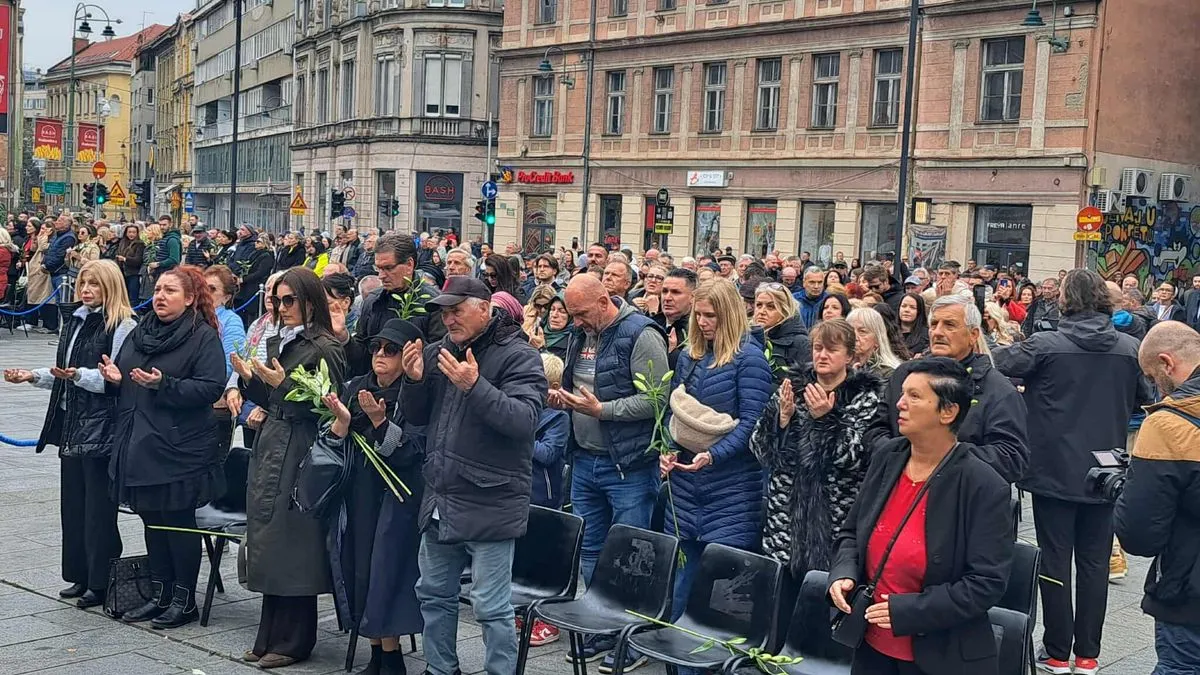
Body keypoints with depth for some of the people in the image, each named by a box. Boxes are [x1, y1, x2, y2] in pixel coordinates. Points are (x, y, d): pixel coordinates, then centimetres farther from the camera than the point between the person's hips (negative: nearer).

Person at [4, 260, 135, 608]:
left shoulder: (123, 326, -12)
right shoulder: (76, 321, 13)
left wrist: (78, 375, -29)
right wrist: (33, 376, 8)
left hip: (102, 430, -8)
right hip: (72, 425, 8)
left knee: (98, 508, -1)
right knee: (72, 504, 12)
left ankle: (101, 582, 8)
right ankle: (81, 576, 22)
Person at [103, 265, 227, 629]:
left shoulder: (204, 337, -8)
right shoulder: (140, 333, 14)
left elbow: (210, 388, -17)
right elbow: (121, 376, 22)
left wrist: (164, 385, -25)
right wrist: (114, 378, -1)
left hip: (179, 448, -7)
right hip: (137, 445, 7)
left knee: (178, 522, 1)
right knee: (152, 520, 13)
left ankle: (184, 600, 12)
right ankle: (160, 595, 24)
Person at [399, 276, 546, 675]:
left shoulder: (518, 356, -10)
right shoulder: (440, 352, 9)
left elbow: (524, 420, -22)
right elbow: (417, 417, 14)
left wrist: (475, 386, -32)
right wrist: (415, 380, -6)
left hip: (489, 504, -7)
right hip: (441, 500, 7)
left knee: (491, 607, -3)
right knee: (434, 595, 18)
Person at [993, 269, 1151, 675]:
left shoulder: (1046, 345, -13)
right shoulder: (1129, 348, -2)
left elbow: (994, 366, -12)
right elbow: (1148, 398, 10)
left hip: (1055, 471, -3)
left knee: (1055, 561, 6)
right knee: (1095, 562, 10)